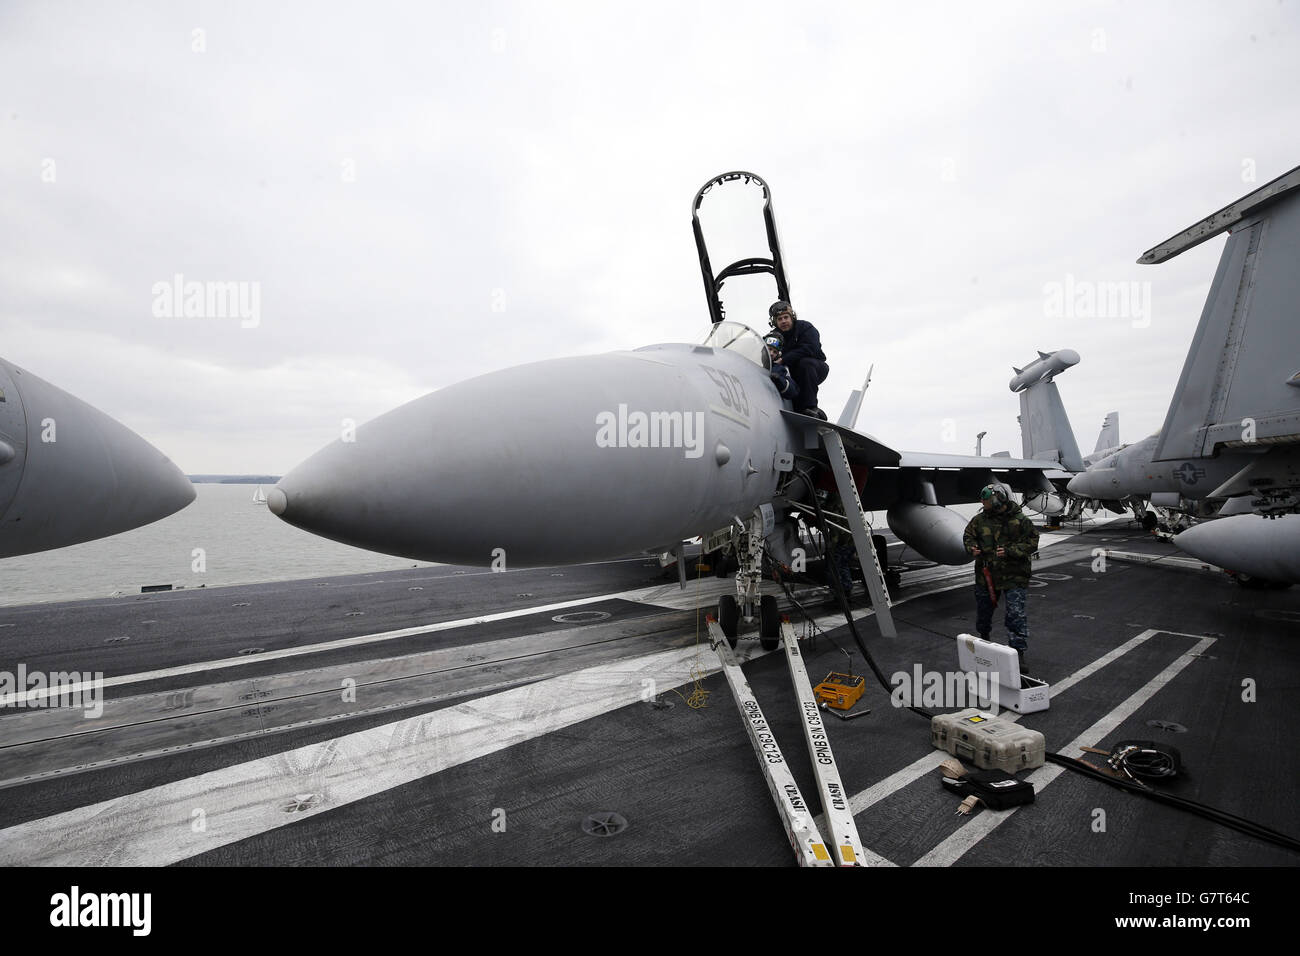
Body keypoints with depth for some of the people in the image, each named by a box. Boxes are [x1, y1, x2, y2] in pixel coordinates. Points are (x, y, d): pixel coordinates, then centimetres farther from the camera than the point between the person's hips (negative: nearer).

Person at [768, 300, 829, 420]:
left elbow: (809, 349, -30)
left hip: (817, 368, -6)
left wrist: (783, 360, -35)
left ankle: (810, 407, -36)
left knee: (805, 362, -34)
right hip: (795, 376, 6)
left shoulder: (806, 327, -13)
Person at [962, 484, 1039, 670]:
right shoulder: (979, 520, 1)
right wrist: (972, 547, -6)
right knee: (983, 611, 17)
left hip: (1013, 577, -4)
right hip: (986, 574, 4)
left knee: (1016, 614, -10)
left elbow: (1032, 543, -7)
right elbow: (968, 535, 14)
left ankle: (1019, 652, -2)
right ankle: (984, 640, 44)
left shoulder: (1020, 521, -9)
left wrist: (1010, 551, -20)